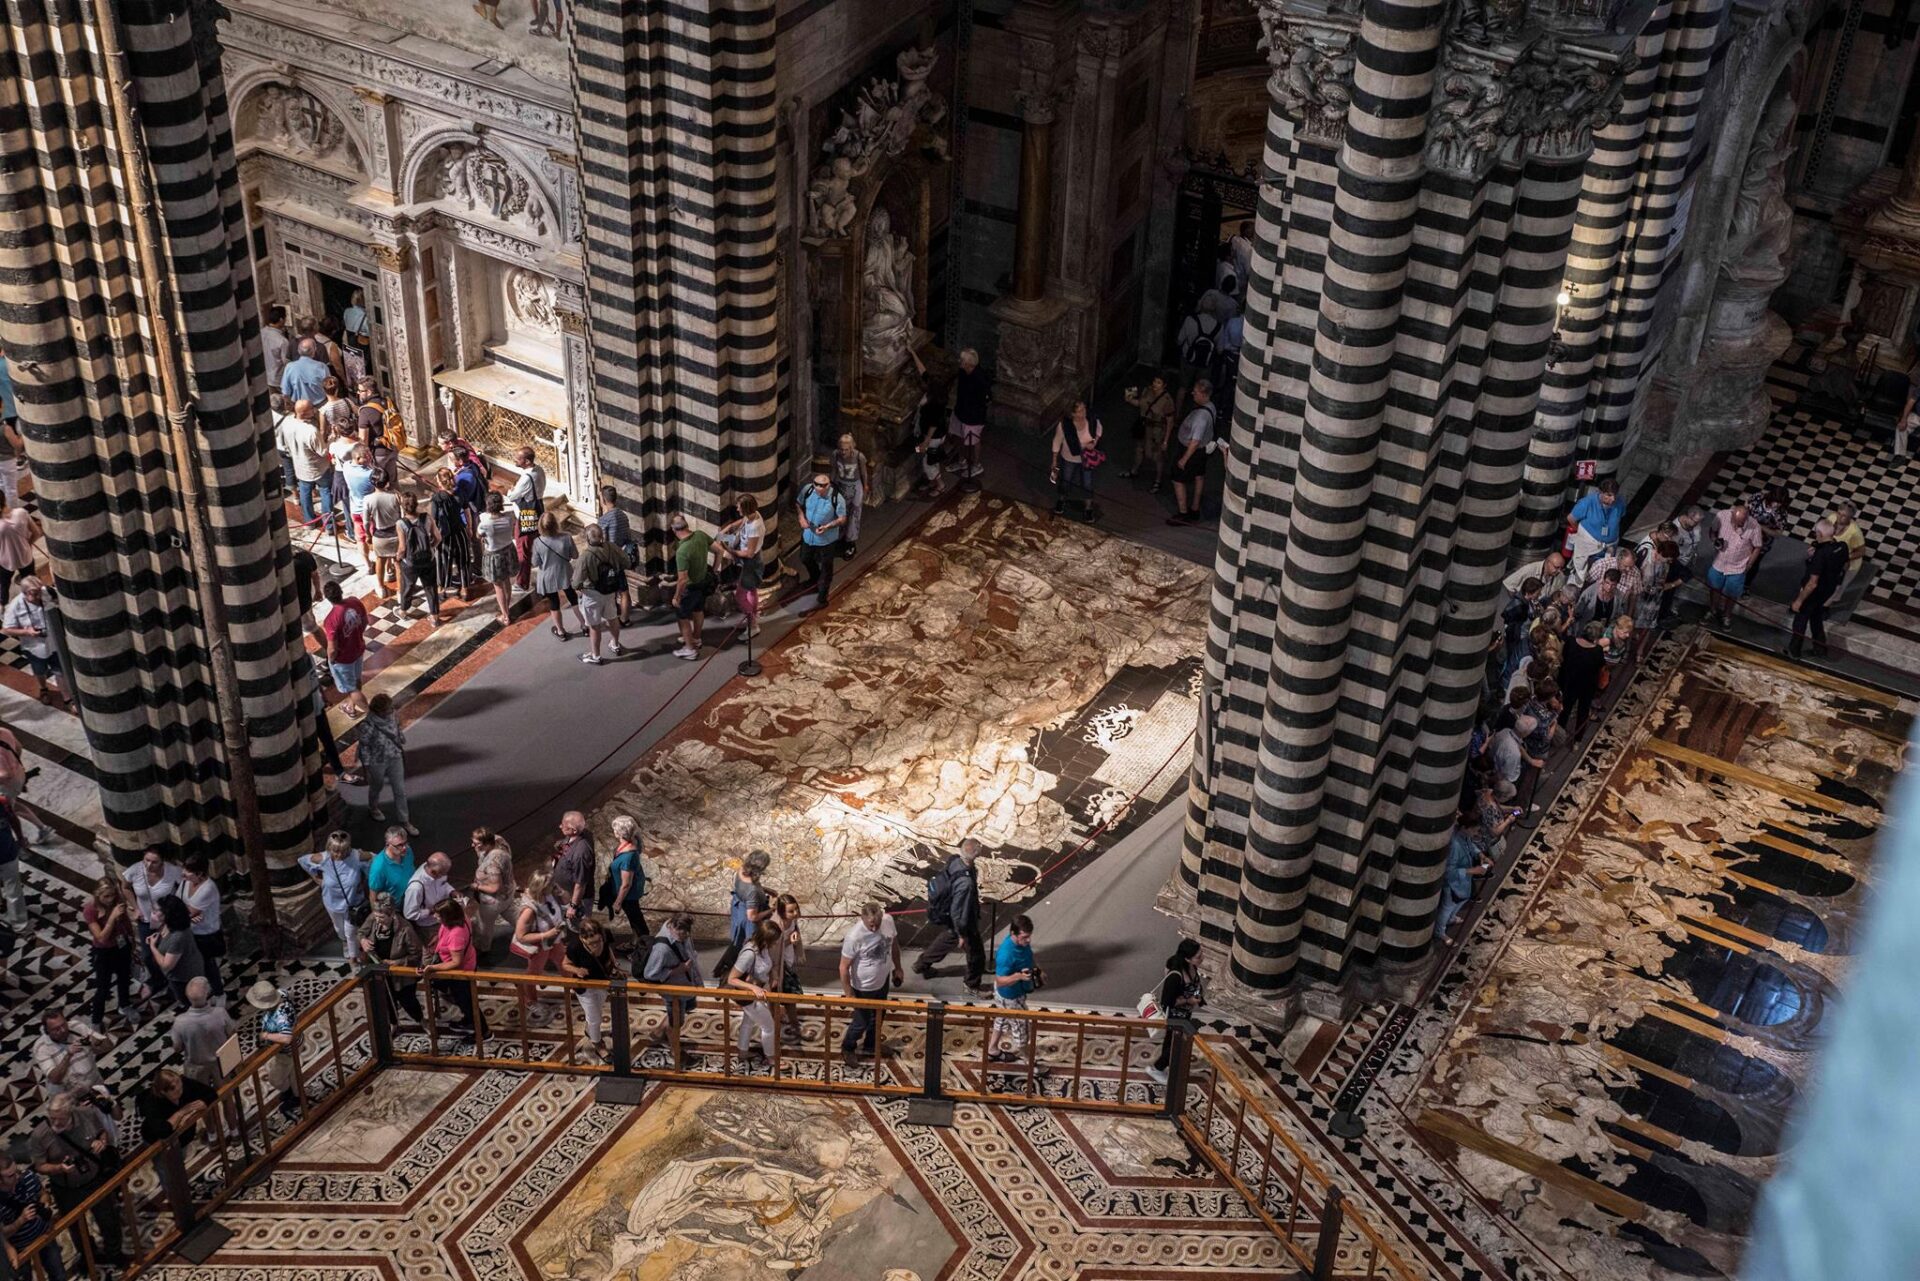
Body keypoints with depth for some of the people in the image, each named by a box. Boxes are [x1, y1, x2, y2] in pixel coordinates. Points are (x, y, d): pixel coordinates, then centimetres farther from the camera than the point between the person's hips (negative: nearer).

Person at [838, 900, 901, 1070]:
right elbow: (844, 967, -24)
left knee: (877, 1018, 26)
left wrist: (897, 967, 13)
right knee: (861, 1022, 13)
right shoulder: (854, 937, -35)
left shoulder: (888, 921, -19)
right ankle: (846, 1050, 40)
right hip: (864, 988, -6)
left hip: (883, 982, 6)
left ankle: (870, 1047, 51)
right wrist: (849, 995, -20)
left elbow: (894, 943, 3)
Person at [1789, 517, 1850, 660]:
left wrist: (1799, 600, -20)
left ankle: (1793, 651, 34)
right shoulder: (1842, 547, -13)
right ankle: (1820, 647, 44)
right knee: (1816, 616, 30)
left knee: (1800, 620, 16)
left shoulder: (1821, 554, -36)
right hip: (1829, 590, 7)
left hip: (1813, 593, -7)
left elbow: (1812, 583, -32)